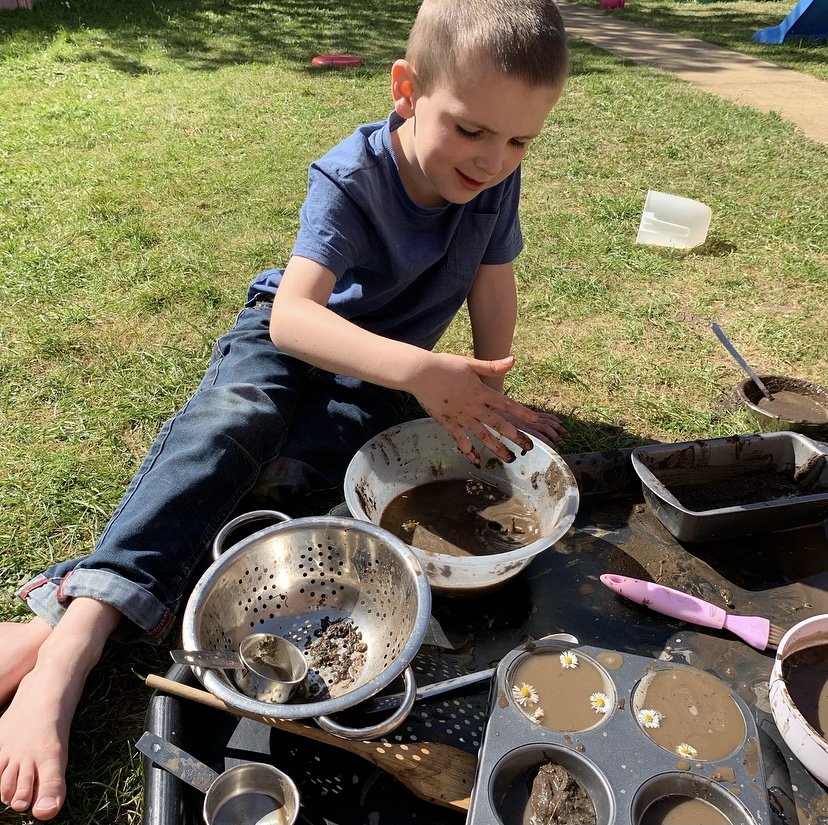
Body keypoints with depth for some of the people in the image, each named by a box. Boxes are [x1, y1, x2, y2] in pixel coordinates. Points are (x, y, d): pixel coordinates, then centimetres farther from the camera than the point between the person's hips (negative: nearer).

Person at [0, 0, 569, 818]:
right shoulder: (351, 176, -26)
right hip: (293, 336, -2)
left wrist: (487, 396, 1)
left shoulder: (497, 179, -12)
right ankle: (71, 637, -41)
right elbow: (293, 314, -38)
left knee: (297, 459, -28)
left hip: (386, 369, 3)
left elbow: (493, 286, 2)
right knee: (227, 423, -35)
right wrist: (419, 370, -51)